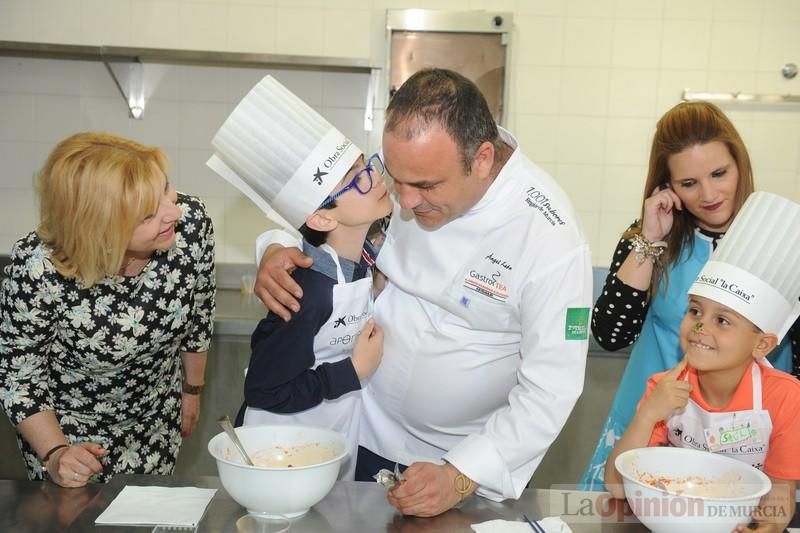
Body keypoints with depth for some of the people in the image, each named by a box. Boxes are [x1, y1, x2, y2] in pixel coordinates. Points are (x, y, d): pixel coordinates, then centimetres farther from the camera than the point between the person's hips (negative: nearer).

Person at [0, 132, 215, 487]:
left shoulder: (192, 222, -25)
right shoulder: (38, 267, -34)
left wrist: (192, 390, 7)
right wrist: (55, 455, -24)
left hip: (157, 421, 3)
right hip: (67, 431, -3)